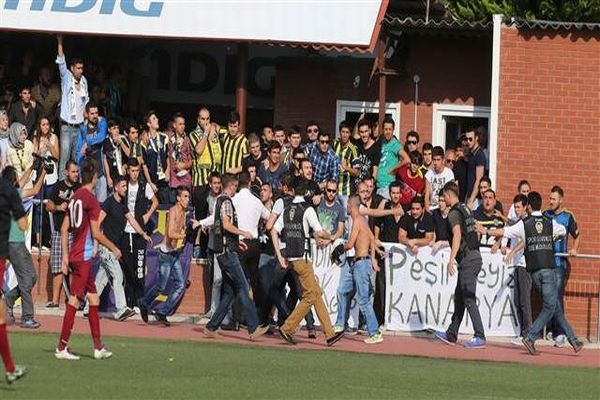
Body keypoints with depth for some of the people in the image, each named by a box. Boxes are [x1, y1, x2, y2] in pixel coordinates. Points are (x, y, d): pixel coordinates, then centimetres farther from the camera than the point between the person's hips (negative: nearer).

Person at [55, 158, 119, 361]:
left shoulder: (74, 198, 11)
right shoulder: (91, 199, -12)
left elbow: (64, 229, 13)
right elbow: (96, 233, -13)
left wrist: (65, 256, 16)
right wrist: (114, 248, 0)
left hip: (75, 256, 9)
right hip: (84, 256, -9)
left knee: (94, 299, 13)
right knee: (74, 300, -7)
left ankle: (98, 347, 16)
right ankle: (62, 347, -6)